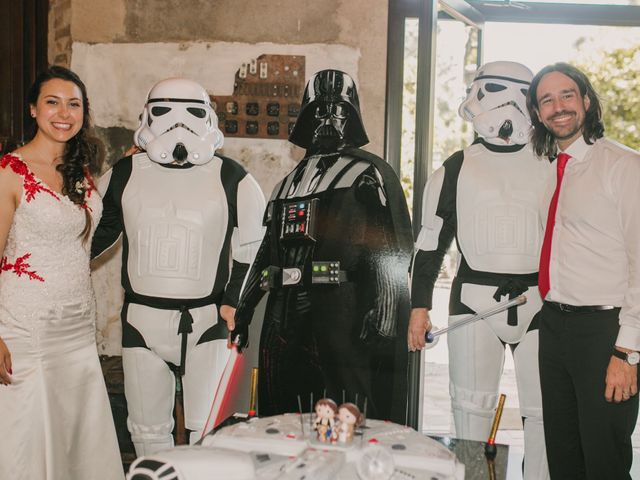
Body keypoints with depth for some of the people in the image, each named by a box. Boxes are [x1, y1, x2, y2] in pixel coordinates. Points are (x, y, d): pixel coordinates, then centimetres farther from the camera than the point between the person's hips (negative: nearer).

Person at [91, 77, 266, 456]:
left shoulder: (231, 179, -2)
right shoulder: (124, 175, 4)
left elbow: (256, 246, 5)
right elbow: (91, 233, 16)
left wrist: (234, 302, -2)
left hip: (206, 322, -2)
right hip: (141, 321, 3)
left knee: (207, 431, 0)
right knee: (148, 431, 13)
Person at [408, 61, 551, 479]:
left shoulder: (551, 166, 7)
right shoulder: (457, 169, 4)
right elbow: (431, 242, 6)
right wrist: (419, 307, 2)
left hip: (539, 302, 1)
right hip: (474, 300, -1)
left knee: (543, 409, 5)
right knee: (472, 406, 3)